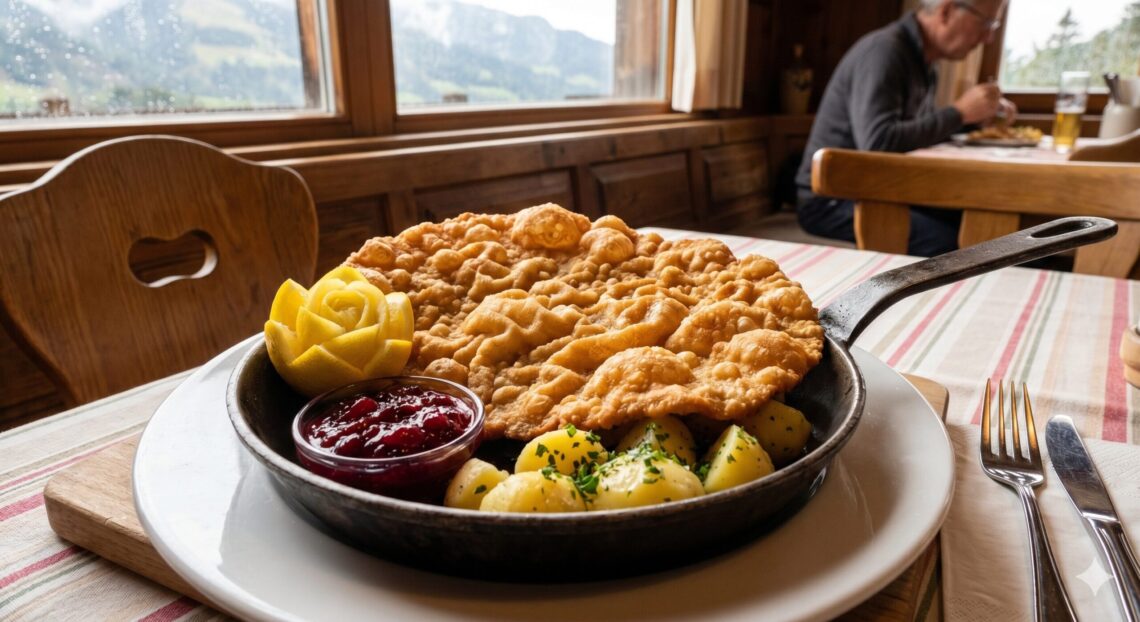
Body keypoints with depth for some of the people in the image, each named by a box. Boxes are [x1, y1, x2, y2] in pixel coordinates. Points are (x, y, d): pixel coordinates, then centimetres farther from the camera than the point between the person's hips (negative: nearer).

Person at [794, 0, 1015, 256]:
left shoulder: (921, 57, 10)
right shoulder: (882, 50, -17)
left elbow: (924, 128, 23)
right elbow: (877, 143, -28)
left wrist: (977, 114, 7)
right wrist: (959, 113, -18)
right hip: (831, 200, -9)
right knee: (947, 243, -26)